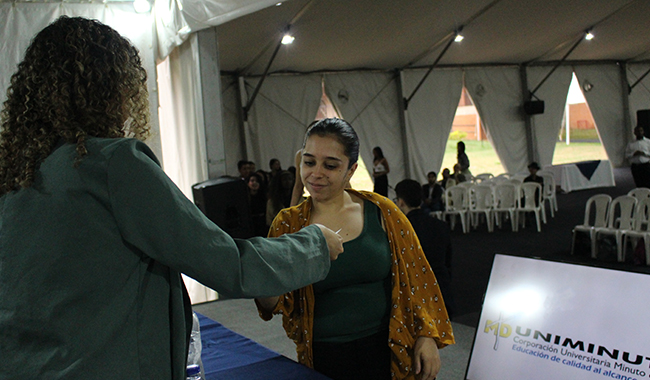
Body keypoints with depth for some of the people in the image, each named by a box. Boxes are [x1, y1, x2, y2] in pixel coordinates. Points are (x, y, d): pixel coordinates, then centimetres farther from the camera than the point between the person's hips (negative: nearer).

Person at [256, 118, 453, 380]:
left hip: (385, 351, 0)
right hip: (322, 357, 1)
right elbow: (278, 306, -5)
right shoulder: (288, 224, -3)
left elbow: (415, 276, 0)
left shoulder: (380, 211, -5)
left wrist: (427, 336, -4)